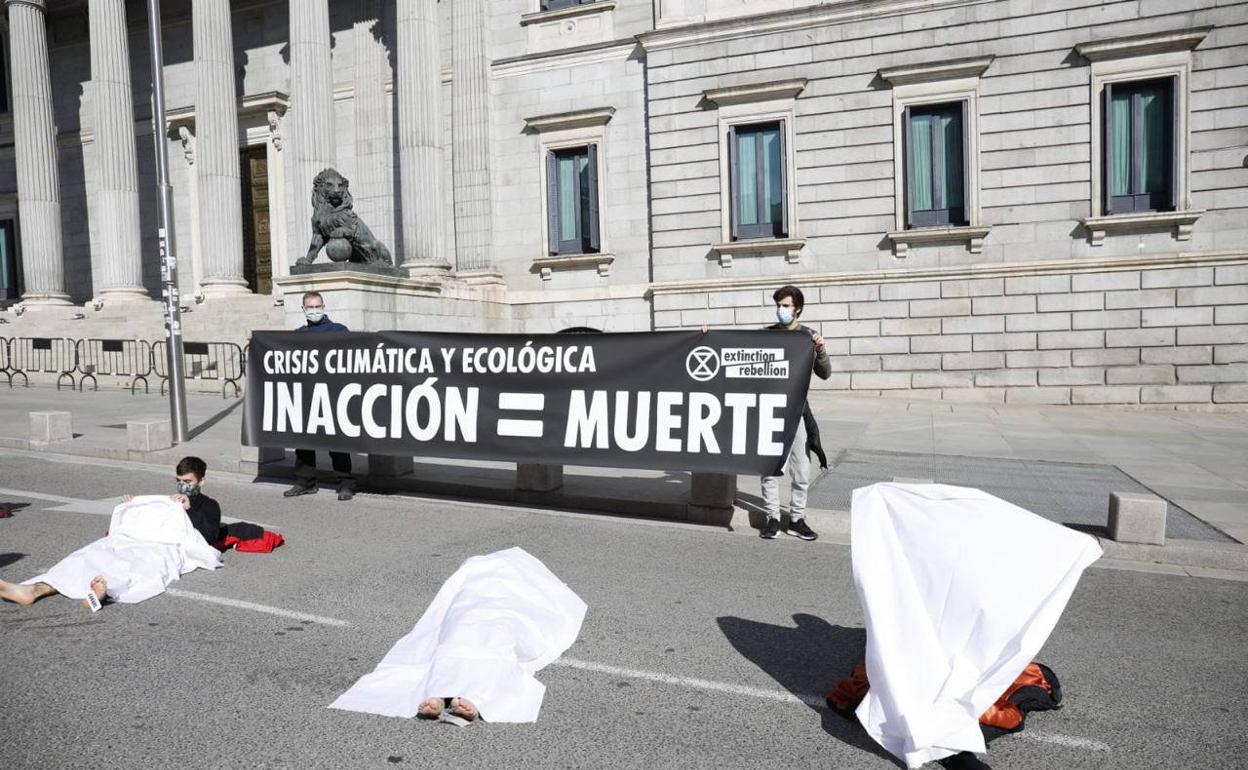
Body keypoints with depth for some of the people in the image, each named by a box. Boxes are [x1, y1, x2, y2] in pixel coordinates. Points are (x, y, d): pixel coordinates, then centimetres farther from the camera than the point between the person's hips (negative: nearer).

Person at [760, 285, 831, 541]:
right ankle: (772, 518, 9)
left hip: (796, 409, 1)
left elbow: (825, 374, 3)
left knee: (801, 469, 4)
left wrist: (820, 350, -16)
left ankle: (796, 519, 15)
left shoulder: (808, 336, 5)